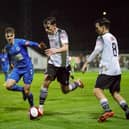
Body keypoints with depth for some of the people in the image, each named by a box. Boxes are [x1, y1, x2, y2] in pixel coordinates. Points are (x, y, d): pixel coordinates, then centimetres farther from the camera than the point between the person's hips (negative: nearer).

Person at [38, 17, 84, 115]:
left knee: (65, 90, 6)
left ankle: (77, 83, 38)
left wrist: (55, 50, -49)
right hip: (52, 63, 5)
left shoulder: (62, 33, -16)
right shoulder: (49, 34, 5)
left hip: (63, 65, -4)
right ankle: (41, 107, -13)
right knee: (46, 82, -18)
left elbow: (65, 47, -32)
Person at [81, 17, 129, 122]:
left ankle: (107, 110, -29)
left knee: (97, 90, -12)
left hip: (107, 70, -8)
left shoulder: (102, 38, -3)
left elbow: (96, 52, -15)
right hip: (117, 70, 8)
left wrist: (86, 63, -15)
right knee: (115, 93, 13)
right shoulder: (113, 38, 22)